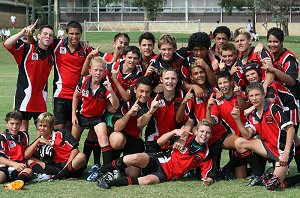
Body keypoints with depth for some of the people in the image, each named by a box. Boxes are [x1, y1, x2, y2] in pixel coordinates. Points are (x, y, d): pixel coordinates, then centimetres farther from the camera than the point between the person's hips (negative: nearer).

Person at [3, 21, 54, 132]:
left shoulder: (51, 54, 9)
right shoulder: (26, 49, -7)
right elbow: (7, 44, -19)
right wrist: (22, 33, -31)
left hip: (41, 98, 5)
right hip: (25, 96, -5)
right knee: (22, 130, 0)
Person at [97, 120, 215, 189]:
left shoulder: (205, 155, -1)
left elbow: (208, 176, -2)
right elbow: (159, 142, 0)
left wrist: (208, 180, -26)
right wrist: (175, 132, -16)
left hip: (167, 175, -1)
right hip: (159, 161, 1)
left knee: (148, 181, -36)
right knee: (137, 158, -31)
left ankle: (110, 182, -29)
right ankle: (99, 171, -20)